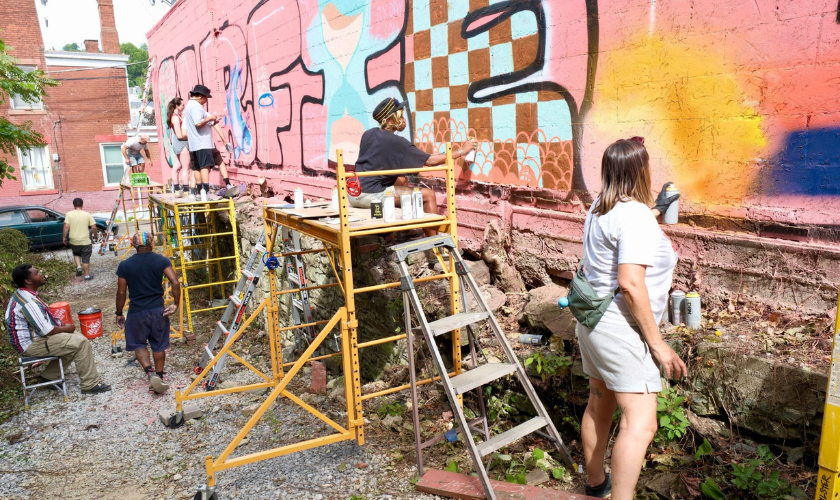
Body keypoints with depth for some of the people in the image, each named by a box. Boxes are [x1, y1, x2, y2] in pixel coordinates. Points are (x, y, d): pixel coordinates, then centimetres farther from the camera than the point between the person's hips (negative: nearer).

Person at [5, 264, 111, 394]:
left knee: (73, 338, 16)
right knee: (81, 342, -16)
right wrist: (66, 328, -7)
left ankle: (50, 376, 20)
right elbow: (46, 330, -25)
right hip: (32, 344, -10)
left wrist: (61, 325, 5)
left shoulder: (21, 294, 7)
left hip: (32, 337, 10)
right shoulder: (28, 302, -26)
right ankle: (90, 385, -10)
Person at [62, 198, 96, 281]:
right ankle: (87, 276, 13)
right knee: (86, 259, 8)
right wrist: (95, 235, 10)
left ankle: (79, 266, 8)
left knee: (76, 254, 28)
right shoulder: (87, 215, -5)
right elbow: (93, 227, -7)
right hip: (85, 241, -1)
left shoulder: (69, 214, -5)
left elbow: (66, 226, -11)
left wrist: (64, 237, 0)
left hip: (73, 241, 1)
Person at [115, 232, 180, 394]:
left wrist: (119, 313, 11)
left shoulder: (124, 265, -4)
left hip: (137, 312, -1)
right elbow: (175, 283, -15)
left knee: (138, 344, 15)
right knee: (159, 345, 15)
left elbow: (121, 293, -1)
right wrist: (176, 304, -7)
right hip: (158, 310, 1)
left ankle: (150, 372, -5)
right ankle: (159, 377, 21)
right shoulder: (161, 261, -4)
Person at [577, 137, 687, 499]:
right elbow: (630, 283, -27)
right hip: (620, 330, -10)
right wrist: (657, 344, -21)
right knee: (640, 422, -10)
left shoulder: (600, 209, 8)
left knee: (599, 405, 20)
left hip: (593, 322, 10)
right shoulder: (636, 215, -19)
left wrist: (655, 211, 38)